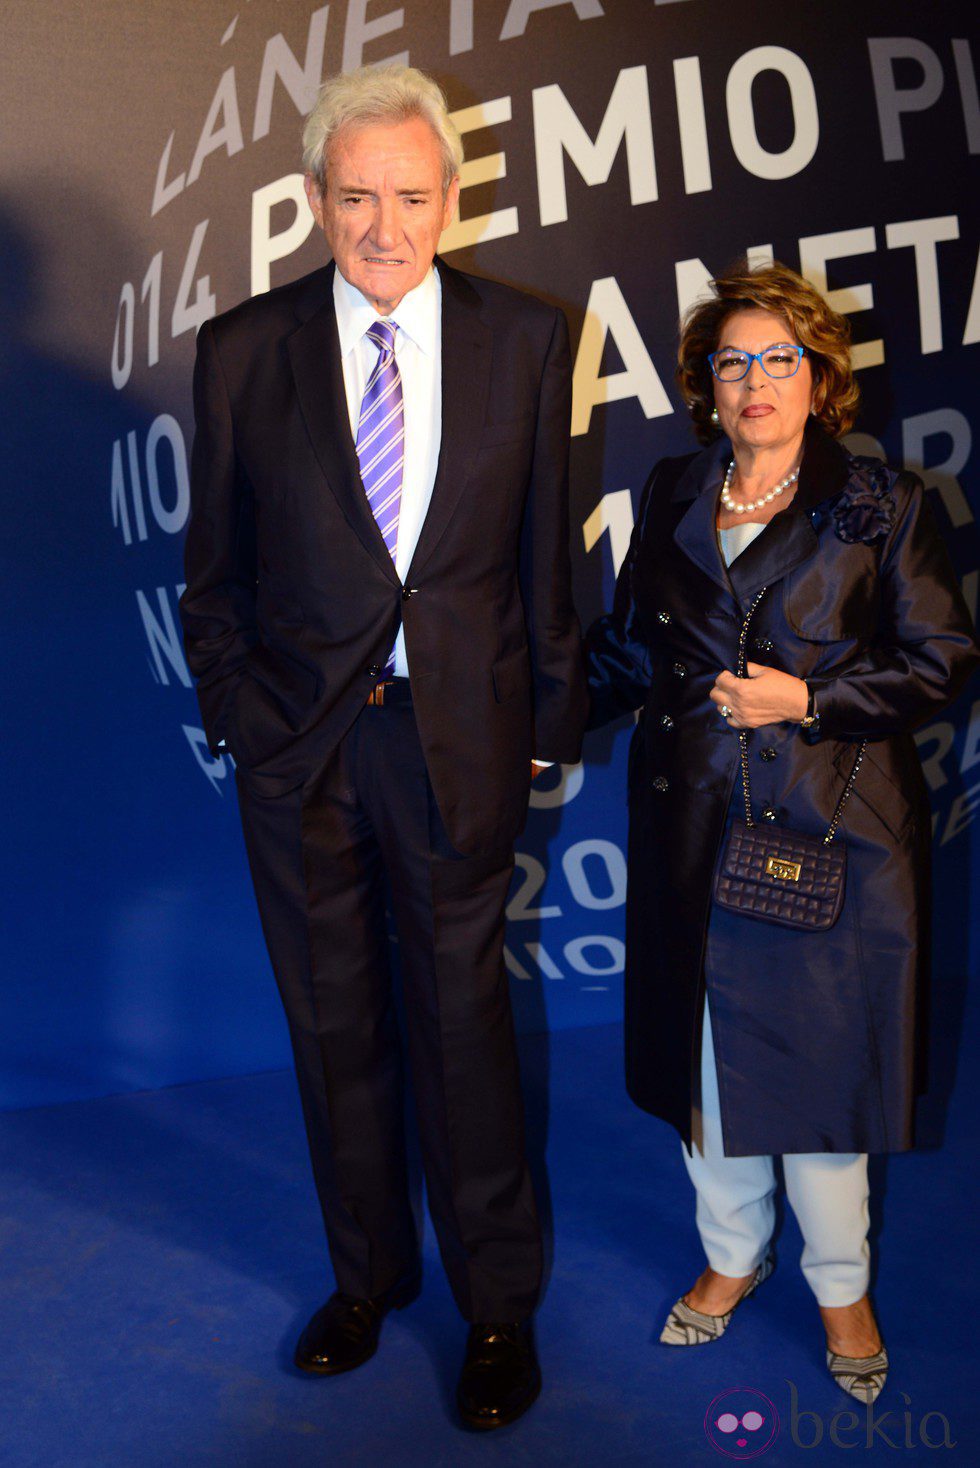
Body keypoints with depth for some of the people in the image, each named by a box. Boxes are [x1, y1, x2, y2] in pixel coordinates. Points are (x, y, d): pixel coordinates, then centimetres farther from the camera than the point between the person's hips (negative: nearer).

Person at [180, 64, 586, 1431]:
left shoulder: (526, 337, -1)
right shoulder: (242, 347, -1)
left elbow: (546, 548, 2)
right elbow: (215, 571, 5)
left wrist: (550, 718, 3)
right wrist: (240, 713, 0)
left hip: (459, 735, -1)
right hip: (299, 744, 2)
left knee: (465, 1023, 8)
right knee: (334, 1024, 15)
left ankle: (499, 1304, 30)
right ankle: (368, 1272, 39)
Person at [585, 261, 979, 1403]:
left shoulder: (879, 505, -1)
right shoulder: (671, 499, 9)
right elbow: (626, 651, 13)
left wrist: (809, 698, -13)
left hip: (829, 832, -3)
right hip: (692, 827, 3)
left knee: (821, 1056, 6)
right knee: (704, 1054, 13)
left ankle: (841, 1288, 31)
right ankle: (732, 1256, 37)